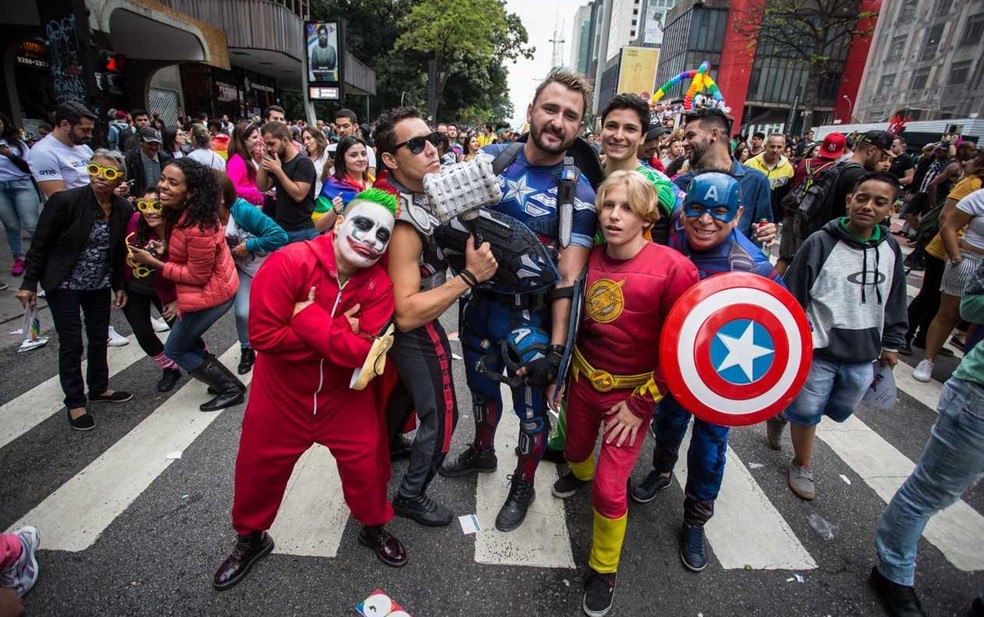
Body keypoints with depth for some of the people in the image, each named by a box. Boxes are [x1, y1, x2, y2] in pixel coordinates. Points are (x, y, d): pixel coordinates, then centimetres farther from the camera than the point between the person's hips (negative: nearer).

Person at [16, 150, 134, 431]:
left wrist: (119, 286, 7)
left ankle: (99, 388, 34)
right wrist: (29, 283, -10)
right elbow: (40, 244, -12)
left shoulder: (123, 209, -7)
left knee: (100, 337, 15)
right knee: (71, 343, 2)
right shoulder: (65, 201, -19)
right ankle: (75, 403, 16)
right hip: (64, 284, -4)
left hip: (99, 284, 4)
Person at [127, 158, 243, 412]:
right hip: (215, 286, 9)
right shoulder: (181, 212, -1)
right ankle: (226, 381, 32)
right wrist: (163, 250, -3)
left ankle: (231, 389, 16)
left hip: (210, 293, -9)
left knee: (175, 350, 9)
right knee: (185, 340, 24)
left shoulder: (197, 227, -30)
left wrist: (154, 262, -18)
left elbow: (198, 276, -22)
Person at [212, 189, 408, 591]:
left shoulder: (379, 285, -15)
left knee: (367, 463, 9)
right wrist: (339, 334, -27)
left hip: (345, 397, 1)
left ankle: (374, 527, 39)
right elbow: (263, 334, -28)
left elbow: (364, 351, -25)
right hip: (281, 393, -1)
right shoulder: (290, 262, -23)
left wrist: (309, 317, -31)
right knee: (258, 466, 16)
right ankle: (251, 538, 45)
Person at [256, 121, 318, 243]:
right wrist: (263, 162, 1)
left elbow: (299, 195, -22)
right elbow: (262, 187, 11)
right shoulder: (277, 162, 12)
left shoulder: (304, 163, -13)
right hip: (280, 228, 8)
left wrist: (278, 171, -21)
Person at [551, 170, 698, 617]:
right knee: (575, 448, 26)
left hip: (632, 392, -4)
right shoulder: (589, 258, -7)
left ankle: (604, 569, 28)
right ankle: (579, 472, 65)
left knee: (609, 489, -2)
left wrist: (641, 403, -12)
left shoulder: (673, 269, -20)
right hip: (583, 379, 4)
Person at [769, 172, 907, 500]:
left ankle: (783, 413, 46)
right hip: (817, 350, -5)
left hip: (863, 355, 5)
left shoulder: (891, 249, 3)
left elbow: (894, 301, 14)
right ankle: (802, 466, 32)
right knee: (807, 412, 8)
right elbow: (792, 296, -11)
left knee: (840, 411, 20)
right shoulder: (820, 243, -13)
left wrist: (891, 343, 16)